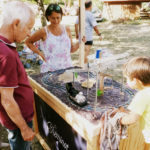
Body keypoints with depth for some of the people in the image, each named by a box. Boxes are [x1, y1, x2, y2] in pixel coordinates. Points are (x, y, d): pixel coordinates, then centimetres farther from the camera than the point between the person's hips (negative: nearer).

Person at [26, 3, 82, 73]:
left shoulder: (67, 30, 5)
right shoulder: (44, 32, -5)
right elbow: (28, 42, 7)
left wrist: (79, 43, -3)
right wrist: (39, 53, -3)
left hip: (67, 68, 3)